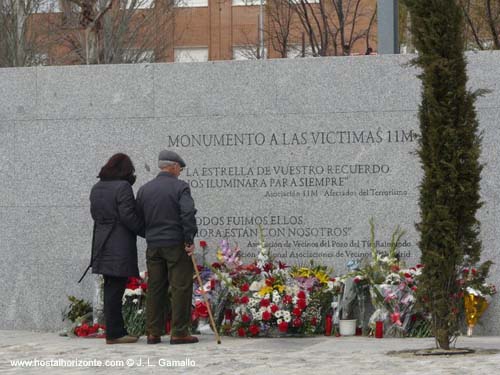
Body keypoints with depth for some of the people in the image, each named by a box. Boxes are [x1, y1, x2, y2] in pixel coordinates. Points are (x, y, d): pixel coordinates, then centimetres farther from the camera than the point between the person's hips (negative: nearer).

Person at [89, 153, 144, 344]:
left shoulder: (96, 188, 12)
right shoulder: (123, 187, -12)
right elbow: (128, 216, -16)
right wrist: (146, 231, -5)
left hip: (102, 243, 8)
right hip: (120, 247, -8)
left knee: (111, 289, 11)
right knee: (115, 289, -5)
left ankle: (117, 331, 16)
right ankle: (114, 333, -3)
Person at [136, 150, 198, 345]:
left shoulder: (144, 189, 9)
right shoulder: (180, 187, -6)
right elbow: (188, 213, -17)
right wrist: (190, 240, -11)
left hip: (153, 246, 5)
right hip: (176, 244, -5)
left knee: (155, 288, 9)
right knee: (181, 287, -1)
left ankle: (153, 332, 9)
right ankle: (179, 332, -3)